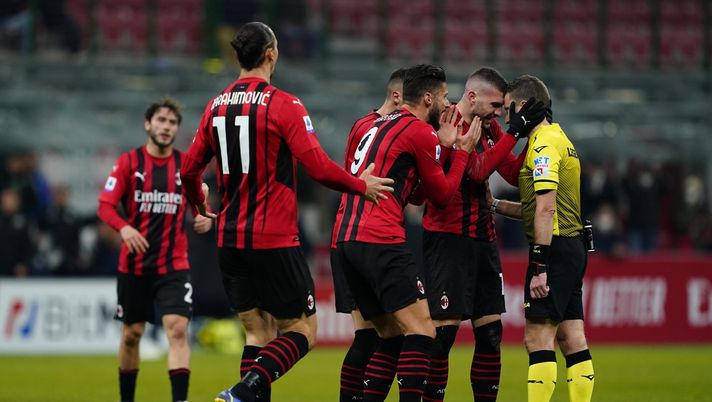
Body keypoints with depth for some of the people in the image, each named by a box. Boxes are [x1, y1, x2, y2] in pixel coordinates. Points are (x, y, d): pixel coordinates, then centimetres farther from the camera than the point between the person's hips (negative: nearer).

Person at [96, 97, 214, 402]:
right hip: (134, 265, 0)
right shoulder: (129, 162, -1)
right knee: (131, 334, 10)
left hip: (174, 265, 0)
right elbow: (105, 206, -6)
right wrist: (124, 227, -26)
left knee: (177, 328, -16)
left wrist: (204, 219, -11)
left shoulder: (187, 164, 4)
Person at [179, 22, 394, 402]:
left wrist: (200, 207, 34)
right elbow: (319, 167, -17)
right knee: (302, 328, 1)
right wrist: (361, 186, 0)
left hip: (230, 240, 6)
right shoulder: (284, 105, -11)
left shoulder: (216, 106, 7)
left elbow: (189, 169, 14)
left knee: (257, 332, 13)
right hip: (274, 240, -6)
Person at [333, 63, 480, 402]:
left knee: (392, 336, 14)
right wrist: (462, 151, 14)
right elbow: (442, 194, 4)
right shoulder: (420, 131, -3)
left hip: (346, 240, 9)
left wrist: (444, 146, 20)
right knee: (421, 331, -11)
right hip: (380, 241, -9)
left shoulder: (379, 126, 24)